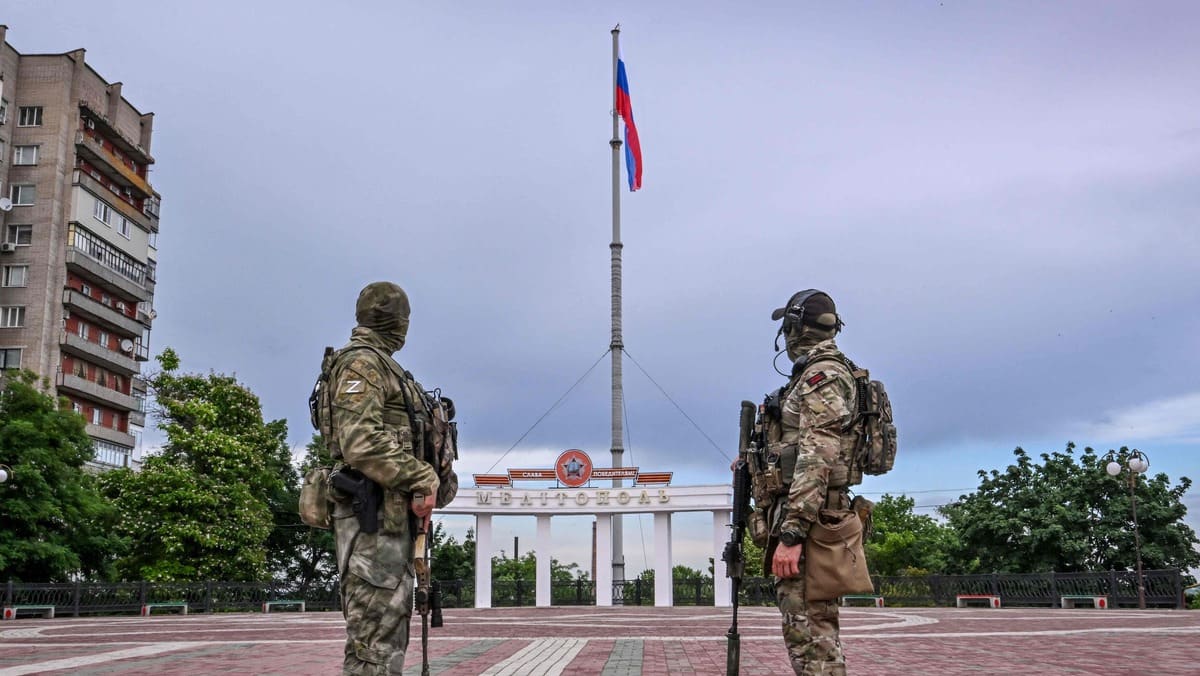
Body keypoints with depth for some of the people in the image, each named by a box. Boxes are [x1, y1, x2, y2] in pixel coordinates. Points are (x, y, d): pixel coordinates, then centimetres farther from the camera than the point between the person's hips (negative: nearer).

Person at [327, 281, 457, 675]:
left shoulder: (384, 368, 23)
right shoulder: (362, 362, -7)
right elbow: (361, 443, -20)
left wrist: (427, 477, 10)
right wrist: (420, 477, -19)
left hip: (393, 515, 10)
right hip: (373, 514, -10)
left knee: (391, 628, 12)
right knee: (375, 635, -11)